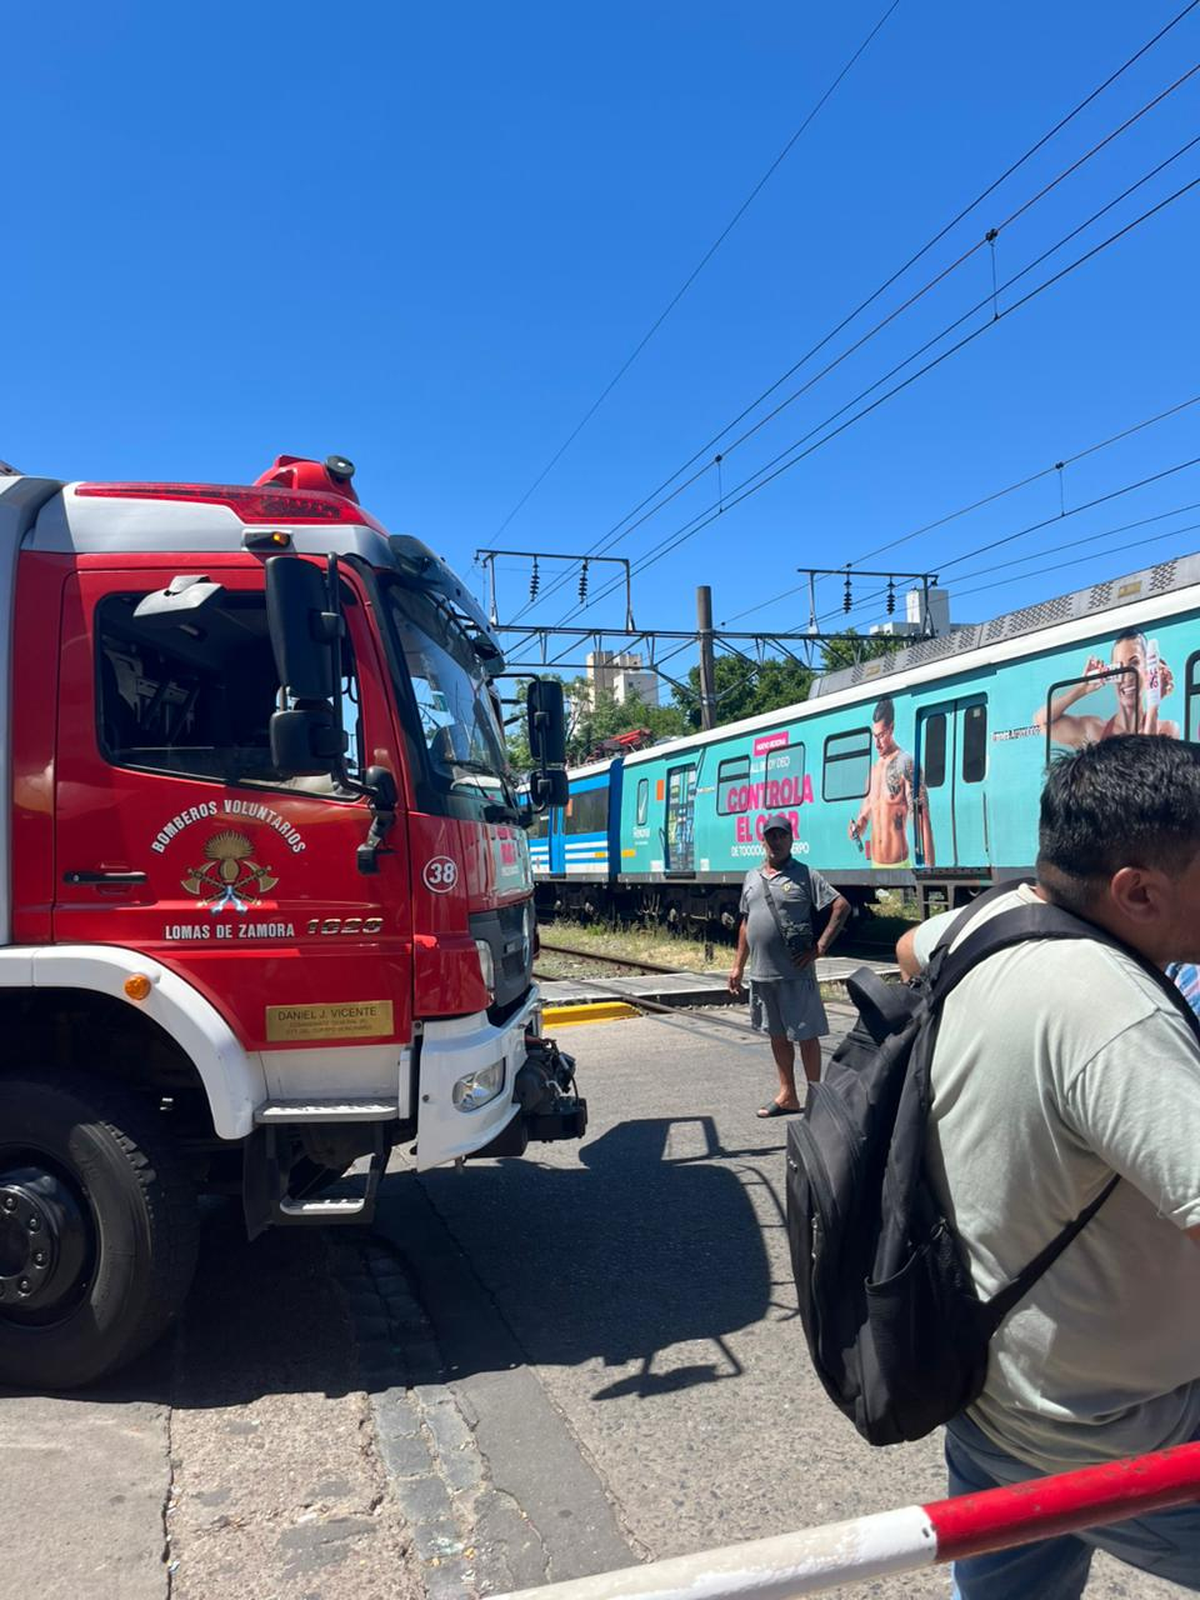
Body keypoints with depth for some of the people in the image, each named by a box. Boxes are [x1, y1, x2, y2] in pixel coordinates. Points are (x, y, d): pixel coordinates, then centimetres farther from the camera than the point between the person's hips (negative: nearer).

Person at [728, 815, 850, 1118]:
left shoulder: (804, 875, -5)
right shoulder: (752, 878, 13)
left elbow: (842, 906, -8)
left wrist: (819, 947, -12)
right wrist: (738, 965, 17)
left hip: (795, 974, -6)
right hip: (760, 973, 6)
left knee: (806, 1035, 1)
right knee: (777, 1035, 14)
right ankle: (787, 1096, 26)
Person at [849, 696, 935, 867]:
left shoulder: (904, 764, -9)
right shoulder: (874, 769, 13)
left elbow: (920, 817, -15)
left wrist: (929, 865, -21)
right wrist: (857, 829, -1)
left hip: (898, 864, -7)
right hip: (875, 864, 7)